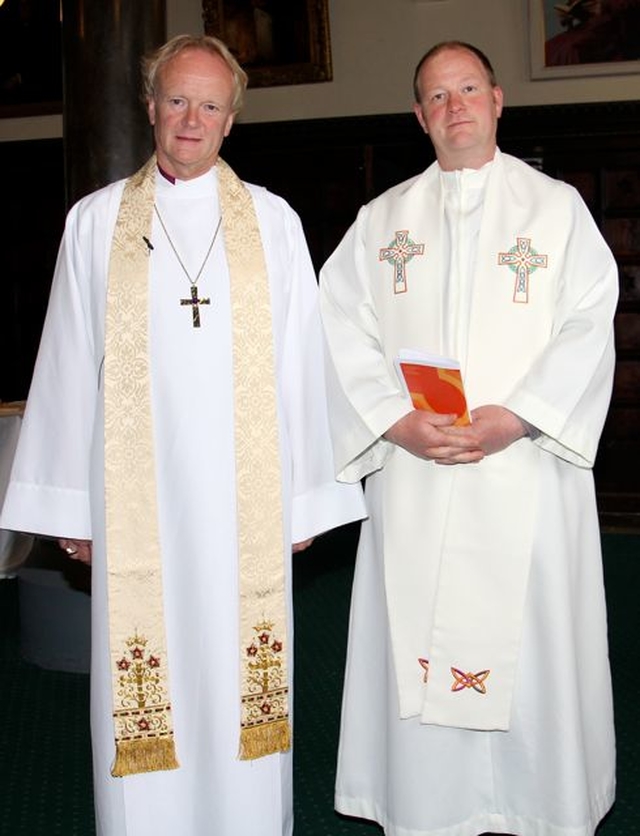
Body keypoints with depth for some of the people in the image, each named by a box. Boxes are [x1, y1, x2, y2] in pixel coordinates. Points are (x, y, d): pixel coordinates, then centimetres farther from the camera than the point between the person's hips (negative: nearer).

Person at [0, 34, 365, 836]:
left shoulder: (272, 221, 6)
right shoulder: (96, 221, 6)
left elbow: (300, 361, 5)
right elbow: (71, 367, 6)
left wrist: (306, 495, 2)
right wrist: (69, 504, 4)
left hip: (244, 491, 0)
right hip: (136, 493, 0)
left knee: (240, 674, 5)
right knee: (143, 674, 4)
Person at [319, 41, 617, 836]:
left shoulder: (556, 207, 7)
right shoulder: (382, 219, 12)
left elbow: (588, 330, -2)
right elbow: (340, 330, 4)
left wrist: (515, 419, -15)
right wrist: (396, 422, -10)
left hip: (525, 473, -1)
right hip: (413, 476, 2)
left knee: (528, 643, 2)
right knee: (415, 648, 4)